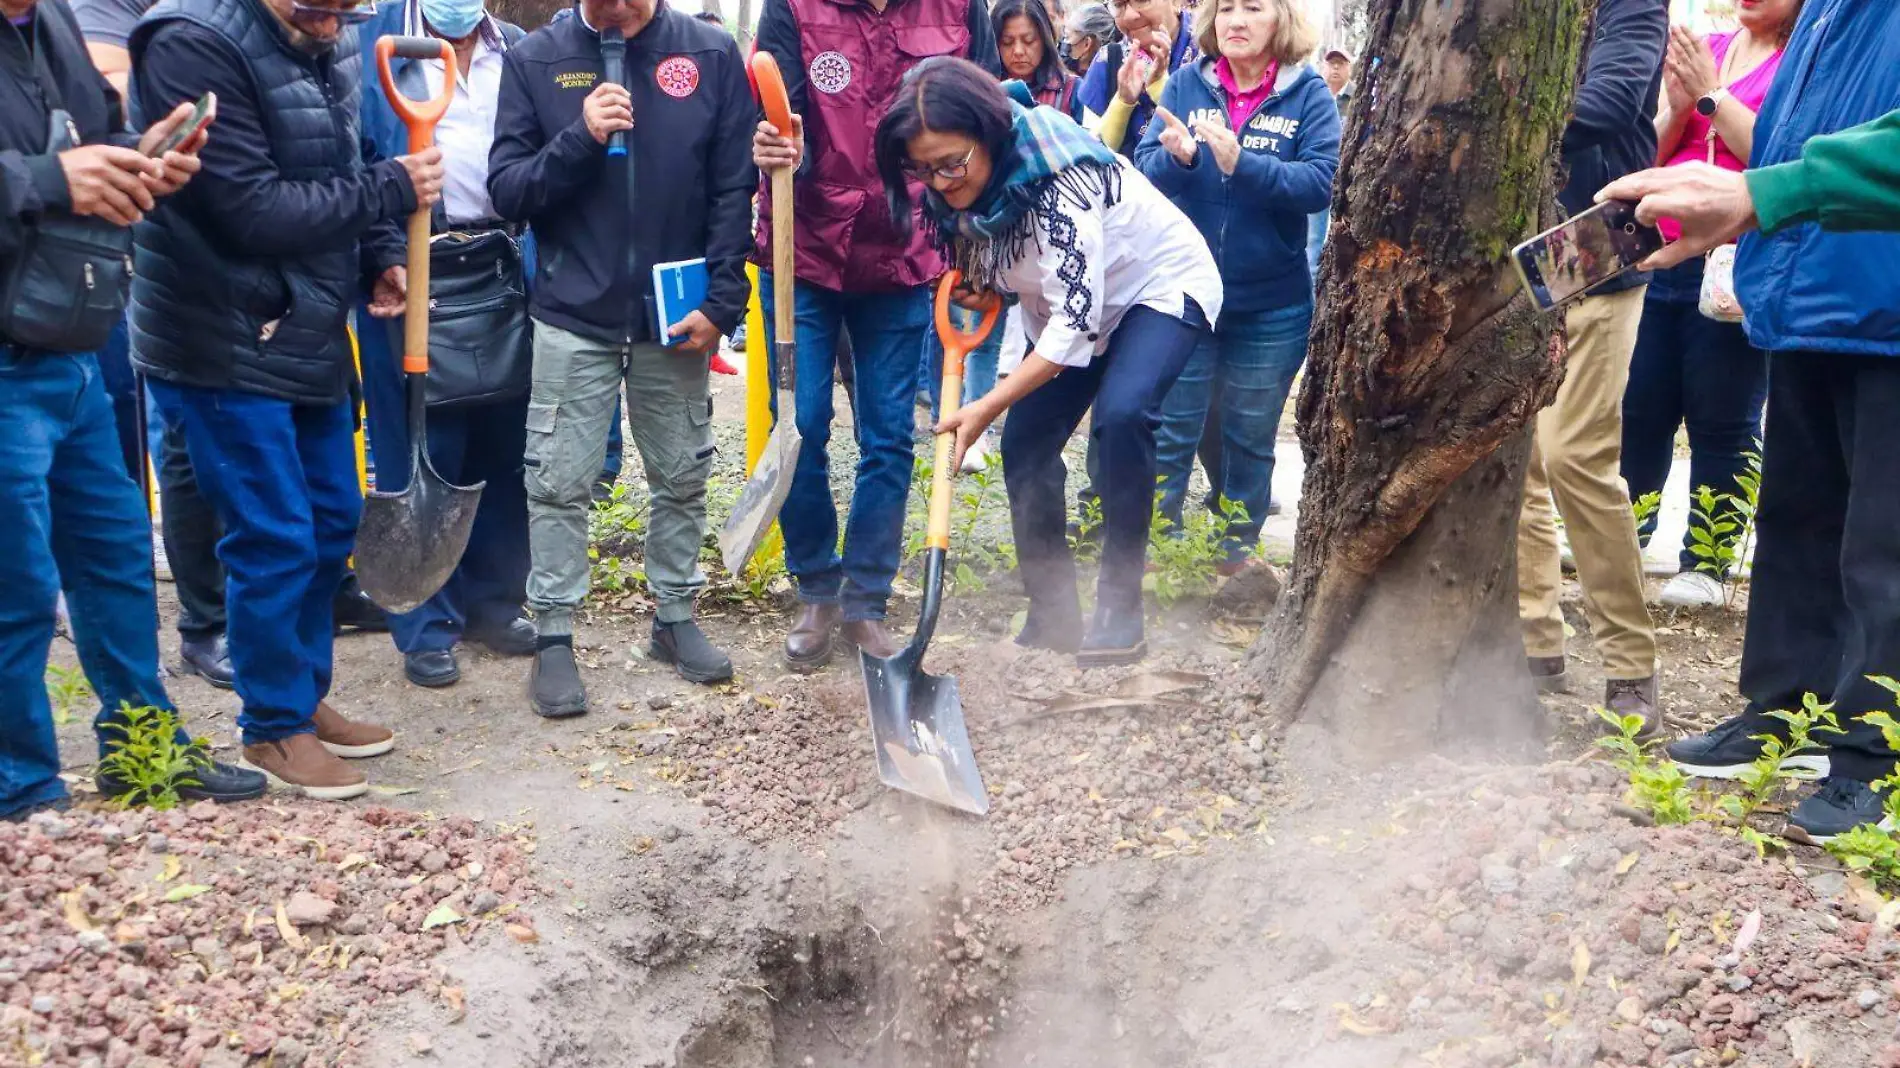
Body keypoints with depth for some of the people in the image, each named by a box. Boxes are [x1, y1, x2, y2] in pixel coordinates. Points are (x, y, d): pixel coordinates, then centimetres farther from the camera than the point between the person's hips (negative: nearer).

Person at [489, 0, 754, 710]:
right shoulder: (534, 61, -2)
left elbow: (733, 191, -2)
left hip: (678, 317, 1)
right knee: (559, 484, 2)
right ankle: (553, 636, 13)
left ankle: (675, 618, 27)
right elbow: (506, 191, -4)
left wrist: (721, 302, -7)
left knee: (682, 478, 12)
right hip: (572, 316, -1)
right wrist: (579, 138, -19)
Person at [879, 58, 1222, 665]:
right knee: (1025, 443, -5)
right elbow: (981, 277, 10)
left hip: (1162, 284, -8)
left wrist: (988, 406, -37)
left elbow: (1077, 317, -36)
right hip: (1069, 300, 8)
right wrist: (979, 285, -13)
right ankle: (1053, 611, 6)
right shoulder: (970, 187, -11)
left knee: (1121, 413, -31)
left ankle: (1119, 609, -20)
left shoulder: (1060, 180, -34)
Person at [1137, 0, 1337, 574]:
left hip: (1271, 306, 0)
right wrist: (1177, 157, -28)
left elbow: (1320, 182, -17)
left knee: (1250, 440, 14)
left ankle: (1236, 555, 28)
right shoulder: (1185, 84, 0)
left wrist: (1240, 164, -30)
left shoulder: (1309, 94, -5)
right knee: (1170, 435, 7)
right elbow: (1144, 170, -6)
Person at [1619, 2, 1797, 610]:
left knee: (1721, 421, 1)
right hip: (1660, 256, 5)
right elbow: (1648, 152, 13)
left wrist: (1711, 92, -10)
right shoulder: (1700, 52, 14)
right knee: (1638, 409, 8)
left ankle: (1705, 565, 7)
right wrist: (1678, 104, -5)